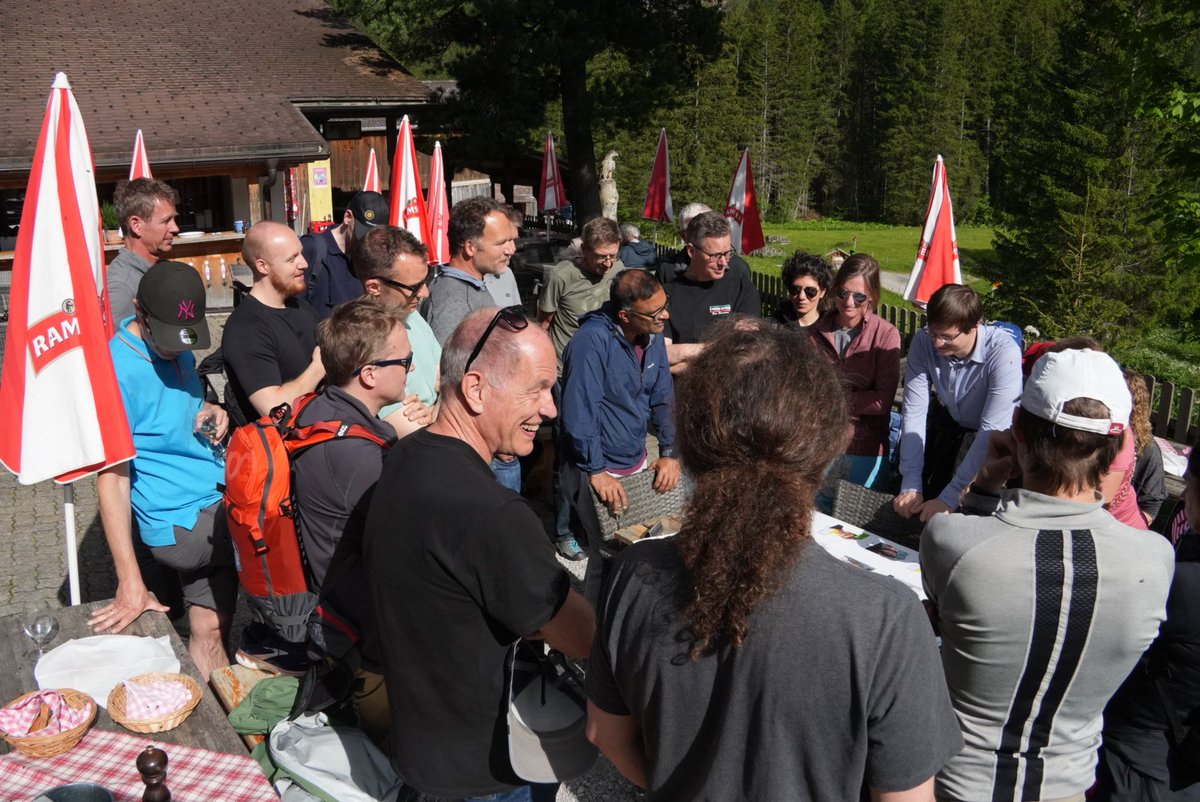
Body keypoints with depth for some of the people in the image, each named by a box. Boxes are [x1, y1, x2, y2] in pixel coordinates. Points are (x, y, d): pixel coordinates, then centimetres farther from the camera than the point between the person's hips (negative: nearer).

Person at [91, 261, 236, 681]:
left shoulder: (177, 350, 5)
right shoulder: (118, 369, -18)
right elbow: (111, 477, -20)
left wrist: (209, 411, 0)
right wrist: (131, 583, -23)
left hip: (216, 505, 7)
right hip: (183, 523, -7)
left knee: (209, 631, 12)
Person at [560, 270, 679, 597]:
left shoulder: (652, 337, 1)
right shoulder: (593, 340, -22)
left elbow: (663, 398, 10)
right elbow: (579, 412, -23)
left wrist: (669, 452, 3)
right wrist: (597, 471, -18)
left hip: (639, 464, 7)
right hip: (598, 472, -7)